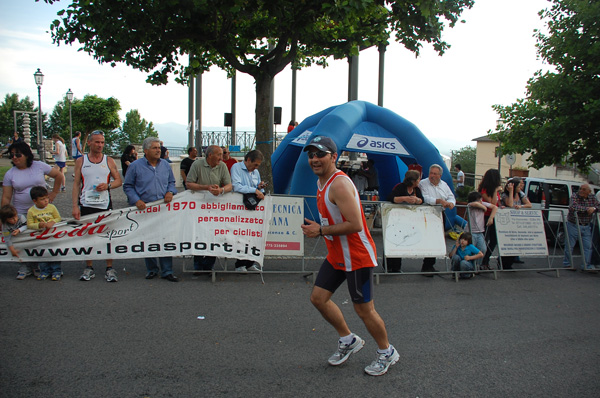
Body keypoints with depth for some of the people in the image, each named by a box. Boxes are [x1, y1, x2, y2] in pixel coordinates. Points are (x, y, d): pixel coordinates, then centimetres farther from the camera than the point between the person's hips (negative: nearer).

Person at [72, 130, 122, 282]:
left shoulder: (109, 161, 6)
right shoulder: (81, 161, 6)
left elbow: (119, 180, 7)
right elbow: (76, 184, 4)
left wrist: (108, 185, -14)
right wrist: (75, 206, -4)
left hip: (105, 205, 0)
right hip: (86, 205, 1)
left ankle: (109, 268, 8)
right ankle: (89, 268, 17)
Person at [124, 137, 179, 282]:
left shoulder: (165, 165, 10)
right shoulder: (136, 166, 0)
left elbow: (171, 182, 19)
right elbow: (128, 186, 3)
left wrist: (170, 192, -1)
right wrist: (136, 200, -11)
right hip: (144, 208, -2)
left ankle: (167, 271, 5)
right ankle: (152, 270, 20)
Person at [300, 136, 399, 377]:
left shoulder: (339, 184, -23)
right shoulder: (321, 183, 8)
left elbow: (355, 224, -30)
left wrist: (321, 231, -22)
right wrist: (316, 227, 7)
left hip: (357, 257, -10)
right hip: (337, 255, 10)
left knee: (364, 309, 2)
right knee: (318, 297, 10)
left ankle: (387, 353, 26)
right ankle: (348, 341, 30)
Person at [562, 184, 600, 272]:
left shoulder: (592, 197, 6)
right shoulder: (574, 196, -10)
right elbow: (573, 207, -26)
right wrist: (587, 209, -24)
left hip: (586, 226, 4)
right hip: (573, 225, -4)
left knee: (588, 246, -1)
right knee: (570, 245, 3)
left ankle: (586, 265, 5)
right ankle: (567, 264, 17)